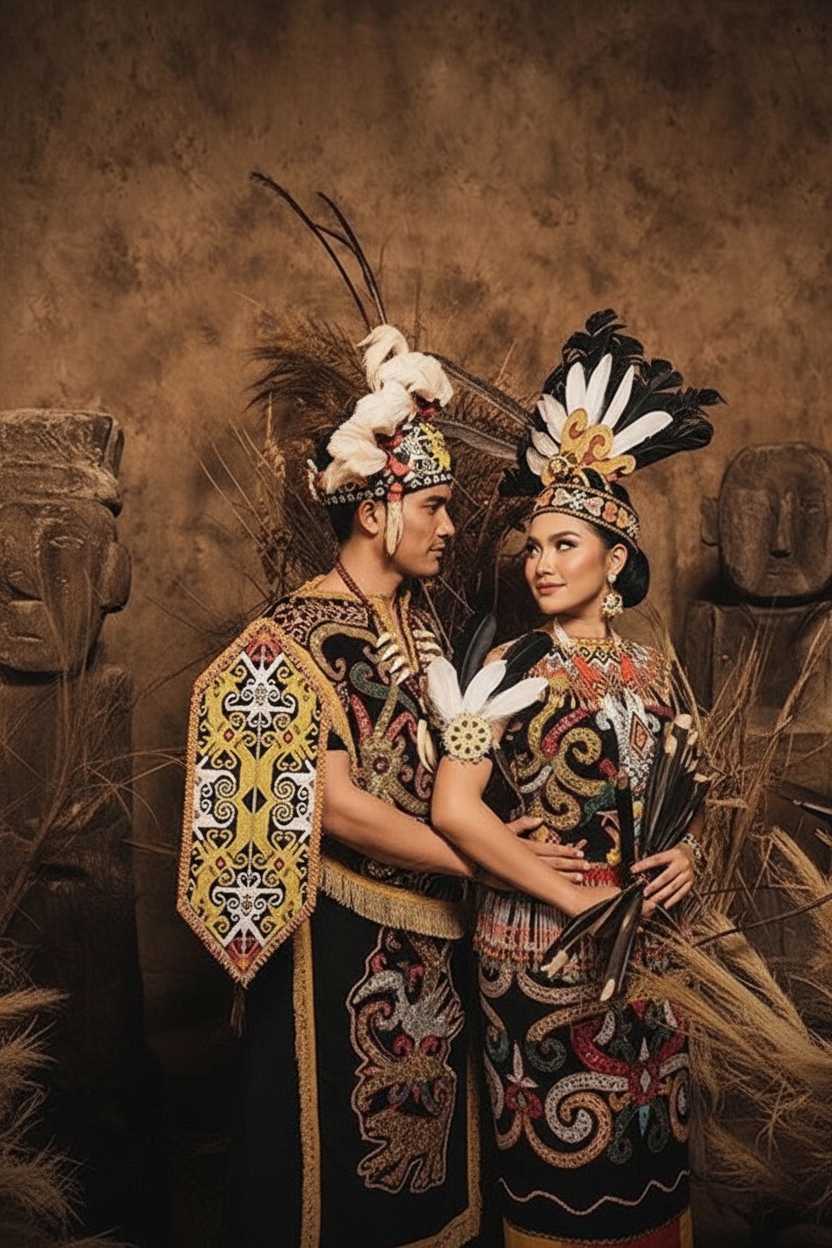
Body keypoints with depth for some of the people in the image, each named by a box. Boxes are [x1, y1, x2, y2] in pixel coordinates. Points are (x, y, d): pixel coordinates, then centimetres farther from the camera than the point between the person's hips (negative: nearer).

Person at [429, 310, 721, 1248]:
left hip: (642, 943, 5)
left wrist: (686, 849, -5)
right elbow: (453, 808, -20)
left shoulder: (651, 668, 4)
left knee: (648, 1148, 18)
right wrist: (575, 893, -18)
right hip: (538, 948, -5)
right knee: (560, 1168, 9)